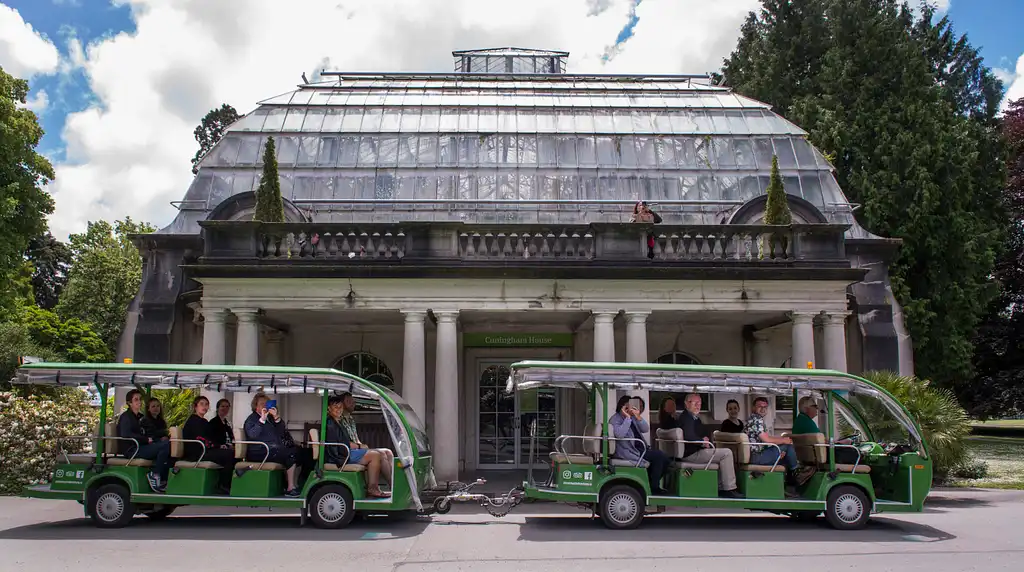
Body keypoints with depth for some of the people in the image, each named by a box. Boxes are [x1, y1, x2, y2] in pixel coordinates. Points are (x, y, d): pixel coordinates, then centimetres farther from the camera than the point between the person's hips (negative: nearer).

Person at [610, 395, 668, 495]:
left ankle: (653, 485, 9)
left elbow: (645, 429, 3)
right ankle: (653, 488, -5)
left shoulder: (633, 417, 13)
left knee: (663, 458, -2)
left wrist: (638, 417, -13)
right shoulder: (615, 419, -8)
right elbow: (619, 434, -26)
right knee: (660, 457, -17)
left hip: (640, 449, 8)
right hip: (629, 453, -8)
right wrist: (627, 418, -24)